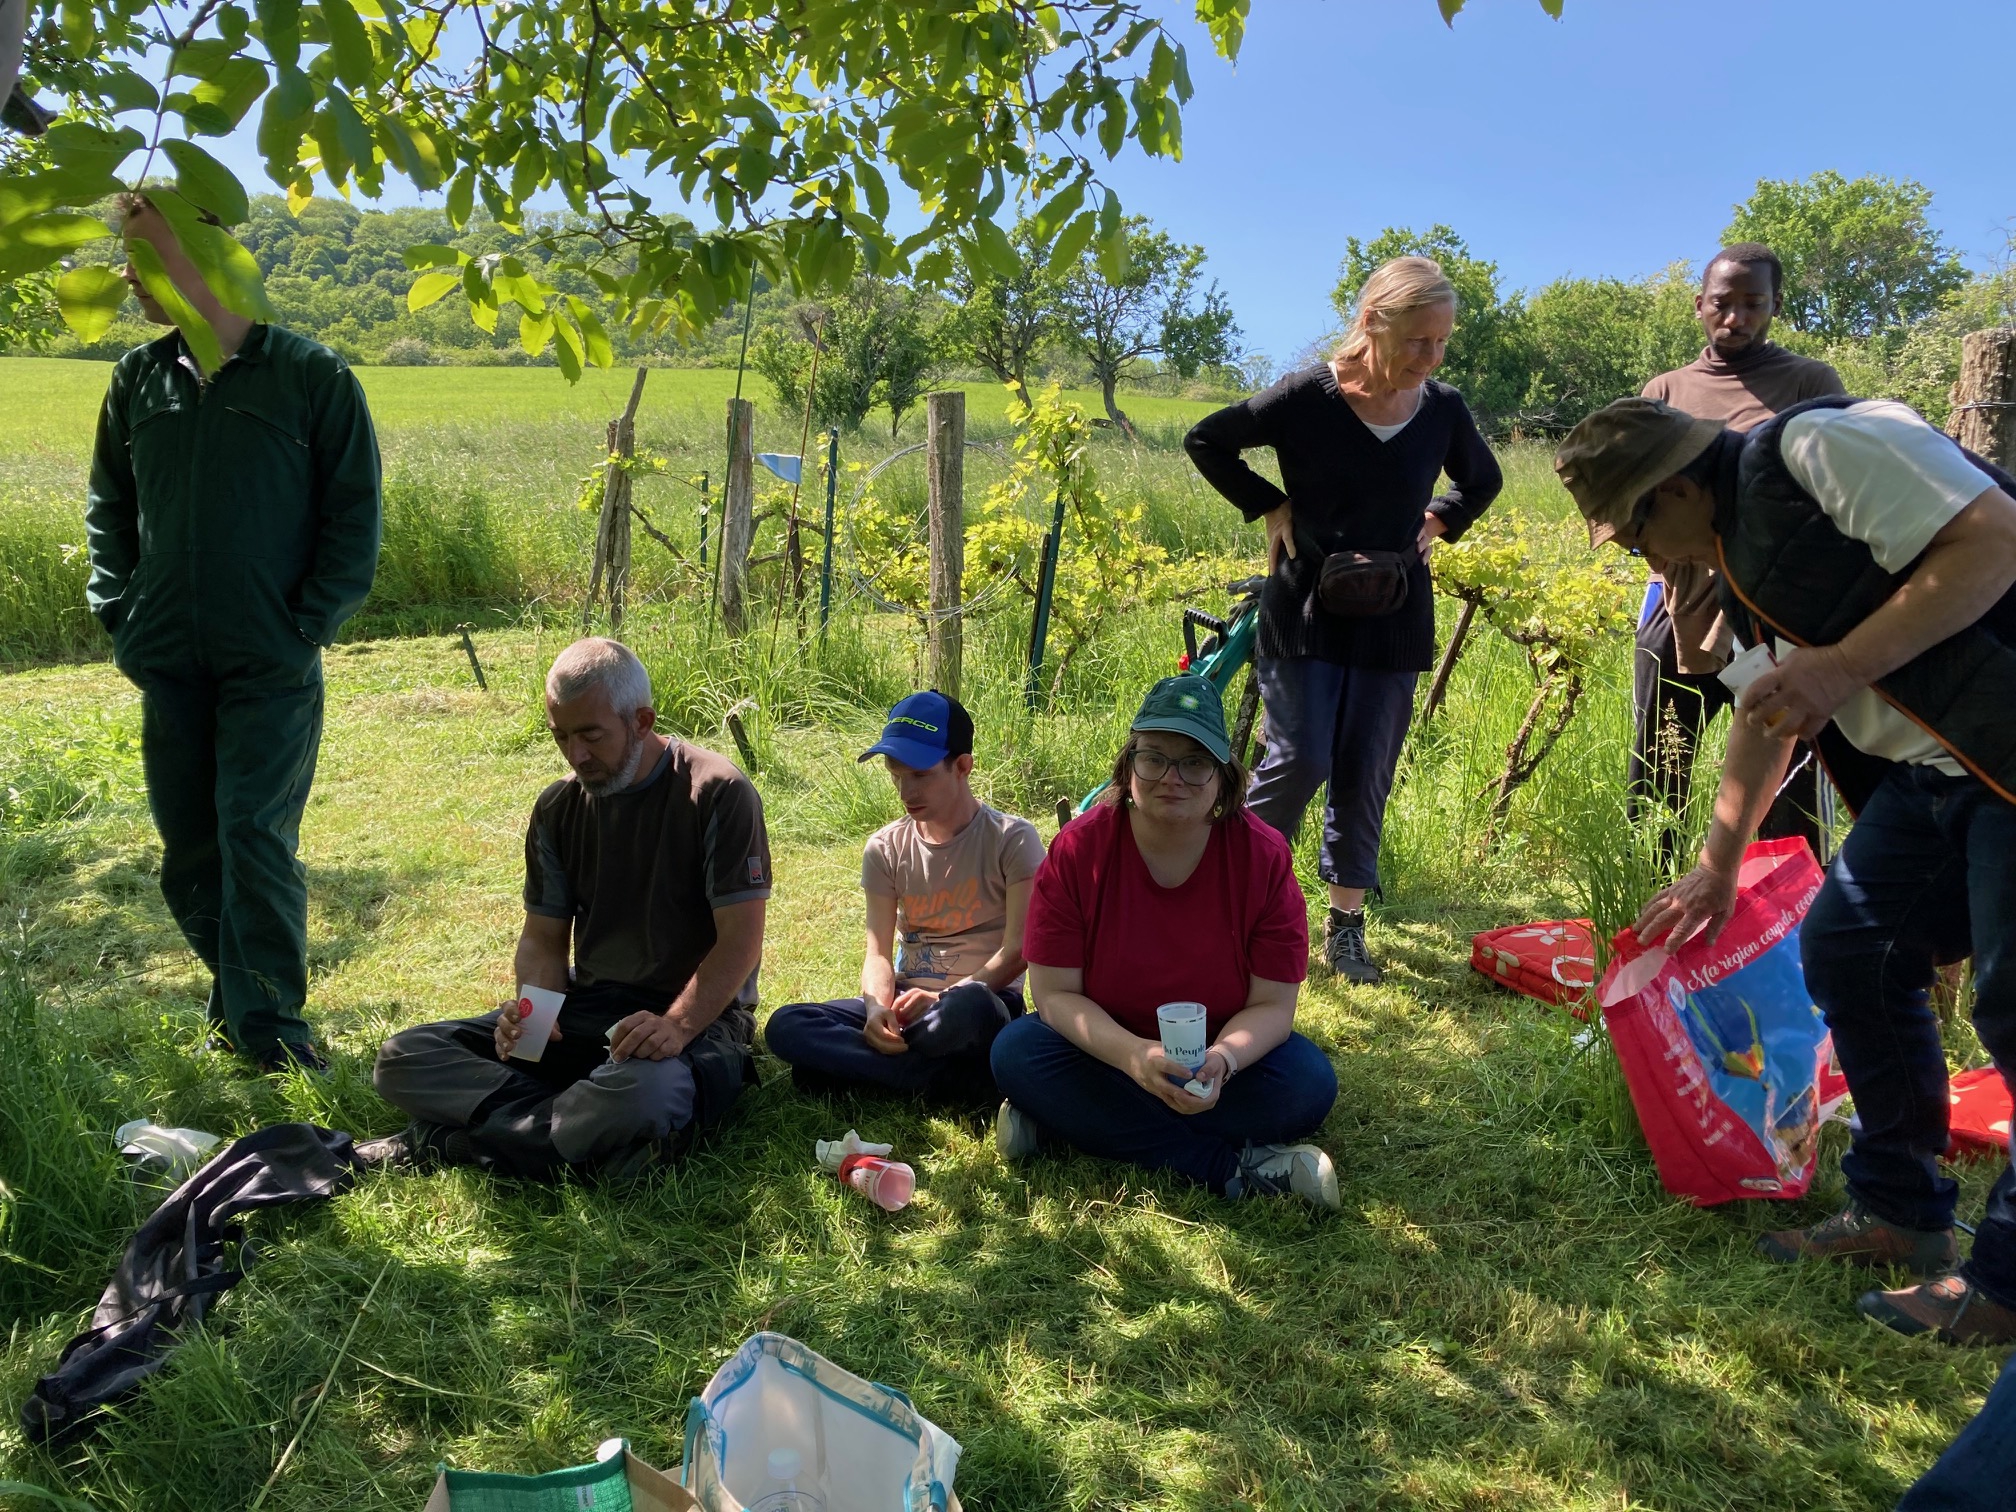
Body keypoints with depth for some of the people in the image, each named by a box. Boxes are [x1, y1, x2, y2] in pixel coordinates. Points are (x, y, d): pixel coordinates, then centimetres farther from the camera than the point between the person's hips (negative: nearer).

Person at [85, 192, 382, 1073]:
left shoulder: (311, 378, -5)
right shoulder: (138, 379, 9)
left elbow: (353, 516, -4)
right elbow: (109, 508, 17)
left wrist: (310, 626, -10)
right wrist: (119, 615, 6)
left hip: (273, 667, -5)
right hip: (166, 666, 5)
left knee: (255, 836, -7)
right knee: (187, 849, 10)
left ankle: (267, 1019, 5)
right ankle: (239, 989, 27)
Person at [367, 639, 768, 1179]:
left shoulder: (717, 794, -11)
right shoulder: (558, 808, 7)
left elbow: (741, 940, -14)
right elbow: (543, 938, 11)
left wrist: (676, 1027, -29)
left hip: (696, 1015, -5)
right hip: (585, 1011, 6)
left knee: (643, 1097, -41)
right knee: (403, 1058, -9)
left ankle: (448, 1143, -20)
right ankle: (568, 1126, -24)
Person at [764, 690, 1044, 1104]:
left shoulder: (1013, 840, -6)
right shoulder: (886, 848, 6)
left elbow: (1017, 950, -11)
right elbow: (878, 951, -1)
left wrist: (944, 998, -23)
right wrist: (877, 1008, -23)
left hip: (983, 999, -4)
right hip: (906, 1001, 5)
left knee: (964, 1010, -42)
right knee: (786, 1026, -21)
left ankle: (852, 1062, -15)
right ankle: (957, 1079, -24)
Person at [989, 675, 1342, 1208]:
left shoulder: (1264, 855, -15)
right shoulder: (1078, 849, -16)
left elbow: (1272, 1004, -14)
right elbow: (1056, 993, -16)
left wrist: (1222, 1060, -36)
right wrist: (1133, 1055, -34)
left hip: (1229, 1050, 0)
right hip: (1105, 1045, 0)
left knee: (1309, 1084, -27)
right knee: (1016, 1052, -28)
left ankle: (1074, 1120, -23)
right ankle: (1232, 1167, -28)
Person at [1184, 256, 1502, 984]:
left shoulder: (1443, 409, 0)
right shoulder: (1309, 397, -11)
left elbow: (1482, 481, 20)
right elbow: (1205, 440, -3)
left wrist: (1436, 521, 4)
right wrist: (1269, 506, -8)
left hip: (1393, 621, 3)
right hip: (1306, 611, -3)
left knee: (1365, 777, 5)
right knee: (1300, 759, -10)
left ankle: (1345, 927, 17)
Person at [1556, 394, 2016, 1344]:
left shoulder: (1824, 447, -13)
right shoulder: (1743, 561, 15)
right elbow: (1767, 712, 24)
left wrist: (1841, 668, -23)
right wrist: (1717, 865, 30)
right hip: (1929, 771, 10)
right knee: (1845, 954, 10)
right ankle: (1898, 1212, 26)